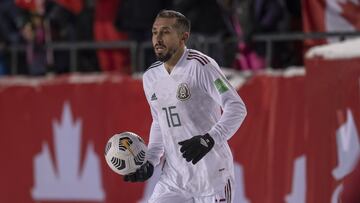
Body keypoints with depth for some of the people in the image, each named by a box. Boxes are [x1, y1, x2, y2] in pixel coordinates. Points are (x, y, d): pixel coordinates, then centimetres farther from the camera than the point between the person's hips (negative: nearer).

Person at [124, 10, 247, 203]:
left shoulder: (201, 66, -14)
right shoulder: (150, 77, 9)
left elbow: (237, 108, -19)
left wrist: (209, 140, -32)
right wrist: (150, 161, 10)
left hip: (212, 174, -6)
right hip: (174, 176, 6)